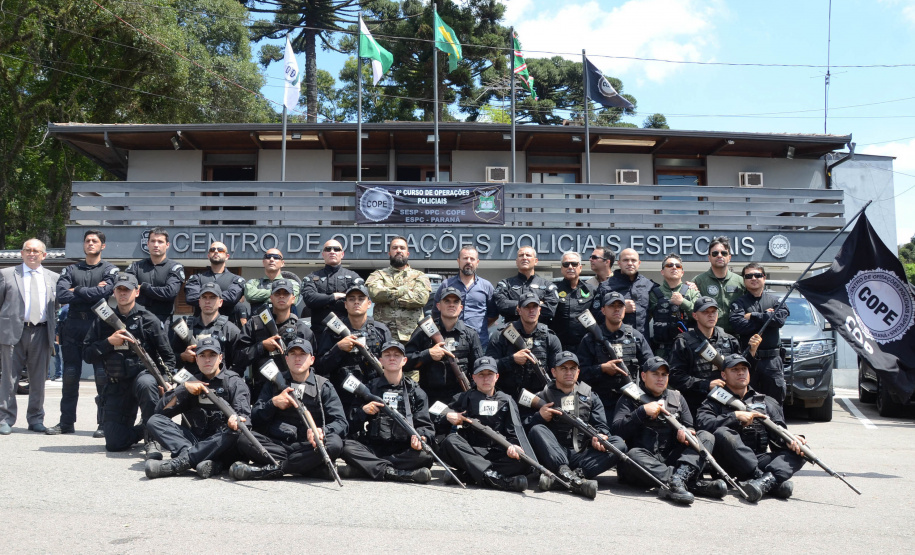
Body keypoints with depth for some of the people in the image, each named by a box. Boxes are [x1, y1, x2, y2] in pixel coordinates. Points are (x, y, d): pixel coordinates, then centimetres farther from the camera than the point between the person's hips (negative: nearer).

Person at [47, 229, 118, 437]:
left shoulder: (110, 270, 6)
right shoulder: (70, 270, 14)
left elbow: (105, 292, -13)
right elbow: (61, 296, -1)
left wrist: (77, 291, -4)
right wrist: (92, 292, -6)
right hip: (73, 325, 3)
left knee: (102, 376, -4)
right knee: (70, 376, 7)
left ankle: (104, 424, 2)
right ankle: (66, 422, 15)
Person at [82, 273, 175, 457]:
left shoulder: (148, 320, 0)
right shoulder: (103, 321, 9)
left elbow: (168, 356, -1)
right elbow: (87, 355, 4)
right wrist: (109, 342, -12)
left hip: (142, 374, -3)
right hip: (116, 385, 3)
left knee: (147, 384, -41)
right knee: (114, 443, -5)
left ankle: (152, 438, -25)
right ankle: (141, 429, 29)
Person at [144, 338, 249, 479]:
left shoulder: (234, 382, 4)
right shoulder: (192, 382, 17)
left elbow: (244, 414, -13)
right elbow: (161, 410, 8)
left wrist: (237, 420, -38)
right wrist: (184, 388, -5)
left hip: (223, 443, -4)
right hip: (196, 440, 4)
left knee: (235, 431, -36)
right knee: (155, 421, -11)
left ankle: (178, 463, -38)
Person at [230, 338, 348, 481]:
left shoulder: (323, 386, 11)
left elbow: (341, 423, -1)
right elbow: (255, 419, 11)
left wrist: (322, 431, -23)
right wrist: (273, 403, -8)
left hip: (307, 446, -1)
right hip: (275, 445, 1)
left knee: (335, 443, -31)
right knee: (244, 439, -26)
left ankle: (272, 469, -28)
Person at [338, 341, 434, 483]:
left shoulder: (416, 392, 16)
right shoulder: (369, 388, 17)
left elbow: (425, 426, 7)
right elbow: (352, 424, 13)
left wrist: (420, 437, -16)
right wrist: (363, 410, -8)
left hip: (402, 452, 0)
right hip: (371, 449, 0)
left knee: (425, 455, -31)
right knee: (346, 446, -28)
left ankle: (366, 467, -31)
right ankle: (397, 473, -35)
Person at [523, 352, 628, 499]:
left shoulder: (590, 396, 21)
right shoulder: (542, 397, 15)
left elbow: (601, 425, 9)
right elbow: (525, 426, 7)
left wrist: (599, 436, -13)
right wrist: (539, 416, -13)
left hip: (583, 455, 2)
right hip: (554, 455, -2)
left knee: (619, 444, -20)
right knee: (537, 430, -30)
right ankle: (568, 474, -47)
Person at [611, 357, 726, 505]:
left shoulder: (677, 398, 21)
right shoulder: (630, 399, 8)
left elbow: (689, 427, 17)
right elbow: (616, 430, -5)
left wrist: (685, 432, -8)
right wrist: (643, 411, -15)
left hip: (670, 461, 4)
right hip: (643, 460, -4)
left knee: (706, 437, -12)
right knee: (633, 455, -37)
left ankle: (680, 476, -37)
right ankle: (691, 483, -45)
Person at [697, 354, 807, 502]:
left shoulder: (767, 402, 24)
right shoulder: (714, 402, 13)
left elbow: (779, 434, 13)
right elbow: (703, 425, -8)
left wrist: (790, 441, -9)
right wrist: (735, 416, -12)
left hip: (760, 460, 4)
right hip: (730, 463, -4)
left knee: (799, 451, -14)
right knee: (722, 434, -32)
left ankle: (766, 480, -41)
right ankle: (775, 483, -37)